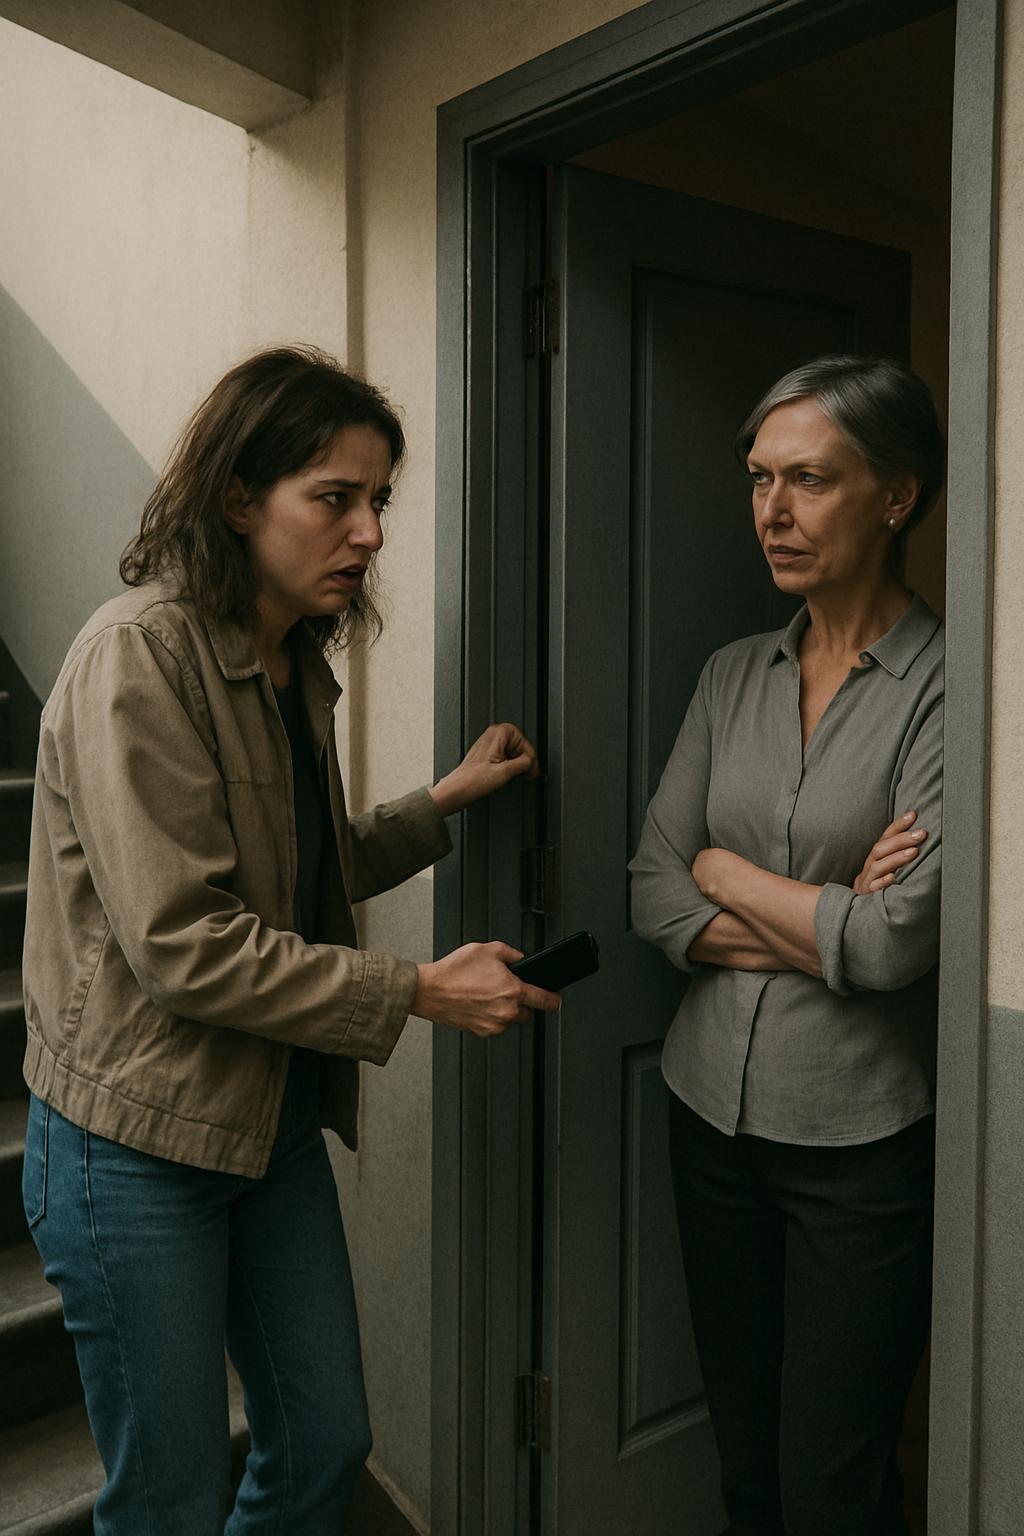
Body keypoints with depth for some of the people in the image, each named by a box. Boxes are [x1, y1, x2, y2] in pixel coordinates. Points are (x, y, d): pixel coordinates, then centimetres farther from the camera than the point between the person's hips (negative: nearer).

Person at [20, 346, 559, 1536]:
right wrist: (417, 993, -19)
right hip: (139, 1141, -8)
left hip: (273, 1121, 8)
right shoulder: (139, 654, -19)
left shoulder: (293, 662, 7)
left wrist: (440, 805, 4)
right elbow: (183, 943, -24)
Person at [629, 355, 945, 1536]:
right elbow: (653, 892, -1)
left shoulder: (946, 686, -13)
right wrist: (821, 929, -14)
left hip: (863, 1140, -5)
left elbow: (898, 941, -21)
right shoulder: (733, 676, 5)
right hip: (714, 1114, 5)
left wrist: (728, 874, -7)